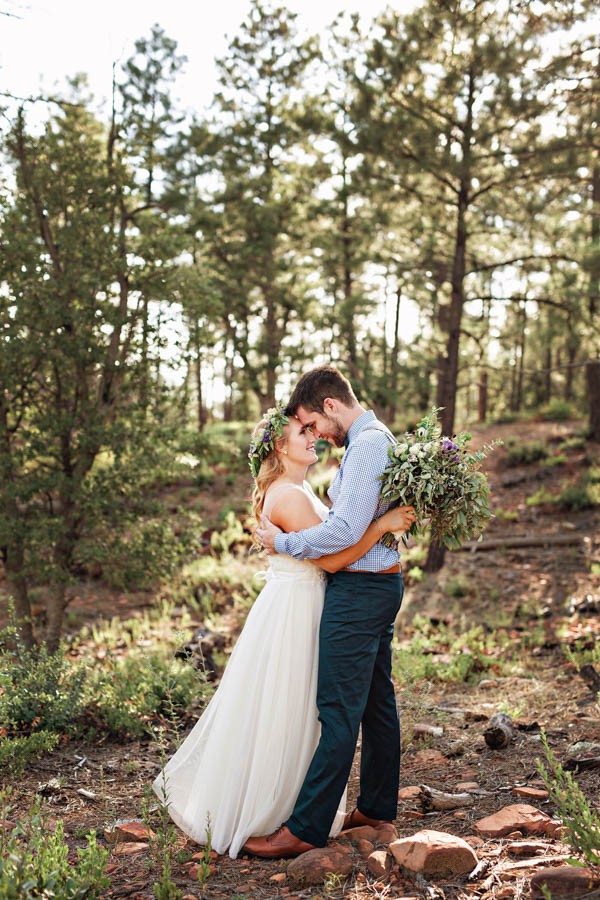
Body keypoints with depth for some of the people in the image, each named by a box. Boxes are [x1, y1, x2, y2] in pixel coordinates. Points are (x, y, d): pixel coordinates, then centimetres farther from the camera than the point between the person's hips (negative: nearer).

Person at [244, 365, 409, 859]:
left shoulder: (368, 444, -17)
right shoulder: (376, 439, 16)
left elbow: (347, 529, -24)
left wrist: (283, 543, -13)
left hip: (359, 590, -11)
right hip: (379, 583, 11)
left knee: (339, 710, -8)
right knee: (377, 701, 16)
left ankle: (306, 829, -3)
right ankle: (377, 807, 27)